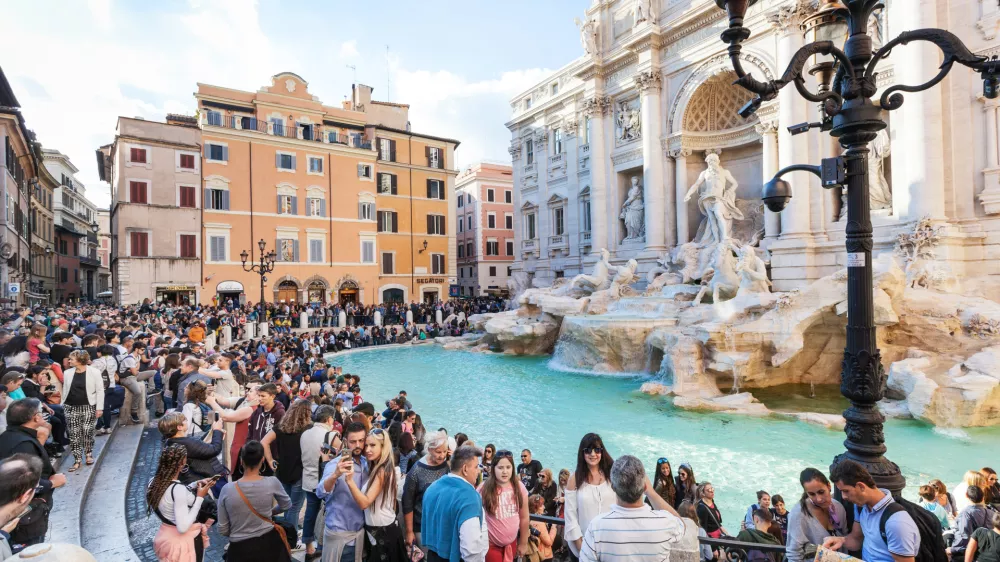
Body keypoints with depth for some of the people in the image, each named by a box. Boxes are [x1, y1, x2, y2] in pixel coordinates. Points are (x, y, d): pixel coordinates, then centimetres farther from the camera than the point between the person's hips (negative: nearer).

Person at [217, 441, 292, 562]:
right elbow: (286, 505, 5)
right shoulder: (272, 482, -14)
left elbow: (222, 530, -2)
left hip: (240, 549, 1)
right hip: (268, 544, -1)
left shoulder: (227, 489, -12)